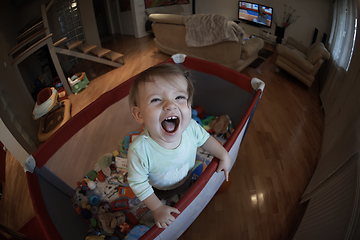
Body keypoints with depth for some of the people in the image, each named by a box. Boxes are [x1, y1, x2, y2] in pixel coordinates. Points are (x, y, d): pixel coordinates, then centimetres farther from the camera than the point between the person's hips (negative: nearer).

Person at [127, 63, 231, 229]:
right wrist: (157, 208, -21)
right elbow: (138, 183, -27)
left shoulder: (191, 127, -34)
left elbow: (205, 139, -9)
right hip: (159, 191, -2)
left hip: (186, 180, 3)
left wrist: (224, 155, -7)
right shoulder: (139, 151, -44)